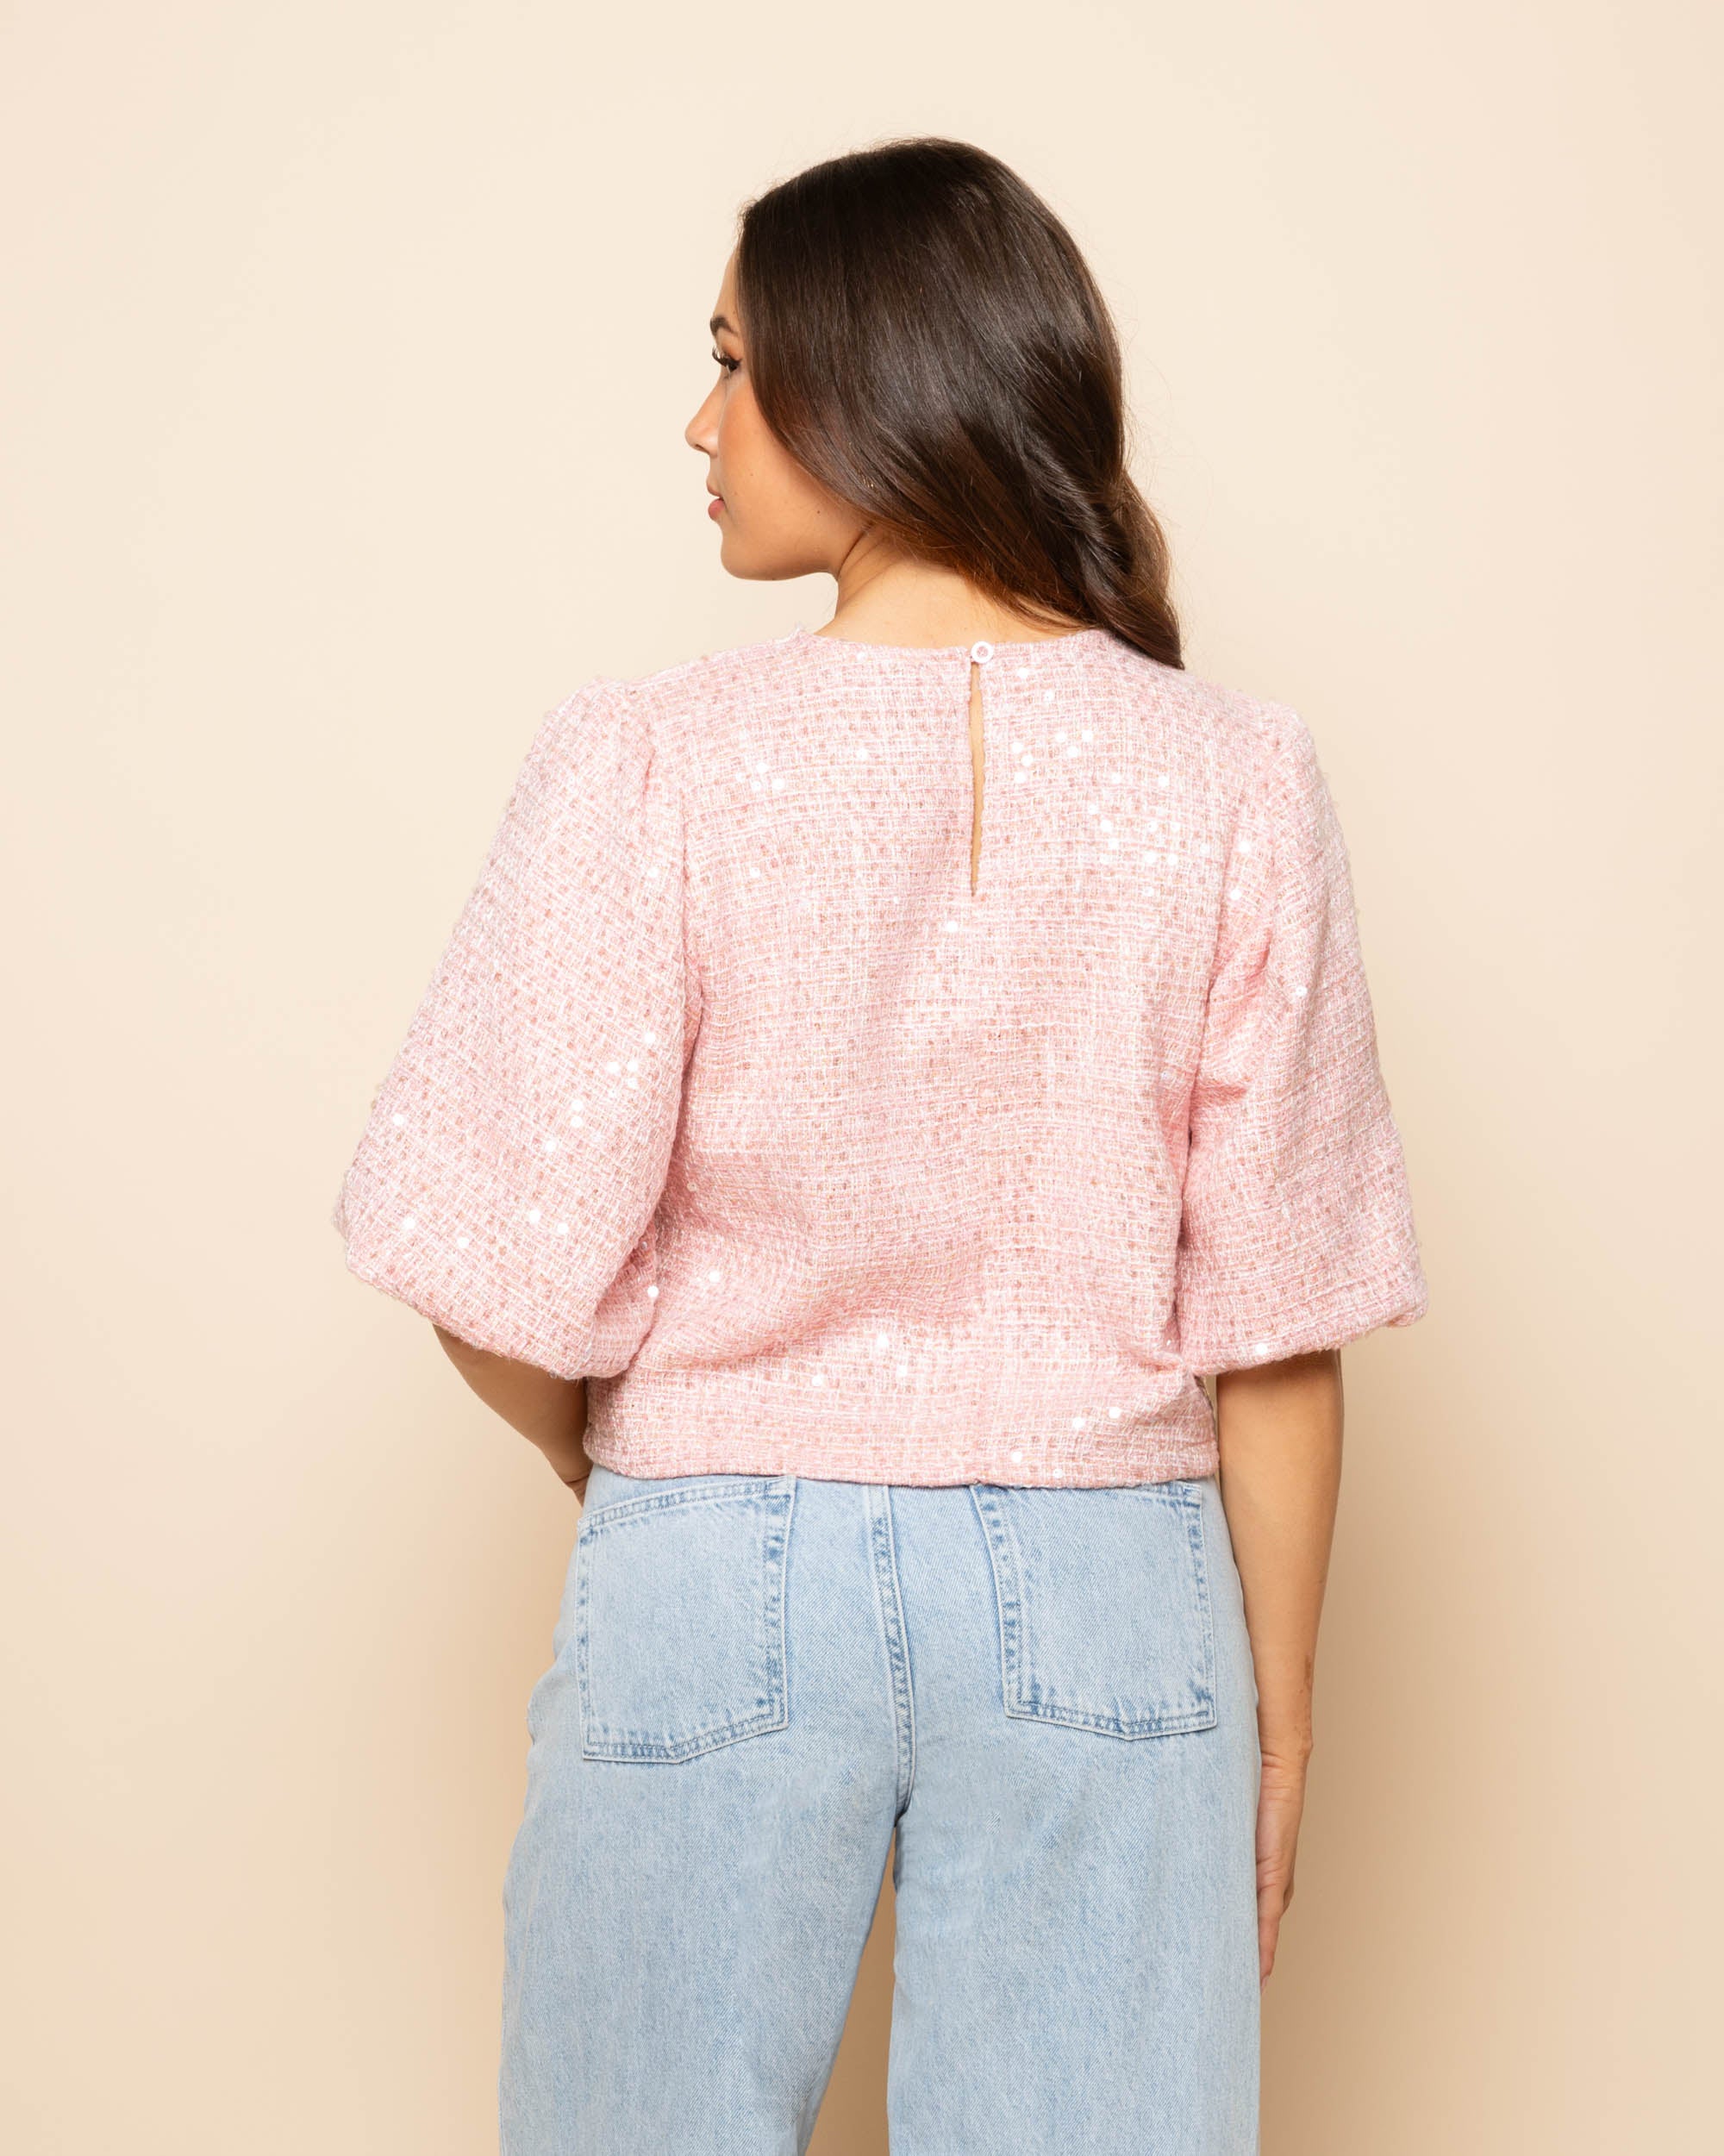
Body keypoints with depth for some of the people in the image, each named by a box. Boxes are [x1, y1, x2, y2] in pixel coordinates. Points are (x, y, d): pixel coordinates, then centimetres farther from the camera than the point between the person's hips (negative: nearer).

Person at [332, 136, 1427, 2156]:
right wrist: (1274, 1720, 8)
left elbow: (507, 1292, -11)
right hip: (1110, 1595, 2)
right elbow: (1274, 1323, -4)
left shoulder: (651, 760, -12)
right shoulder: (1234, 783, -7)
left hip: (717, 1584, -1)